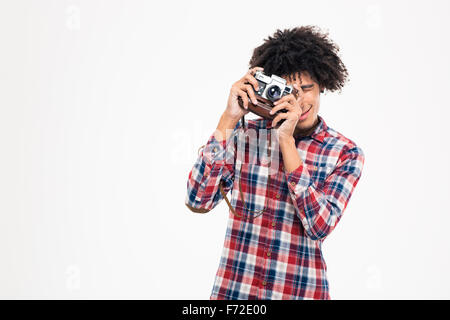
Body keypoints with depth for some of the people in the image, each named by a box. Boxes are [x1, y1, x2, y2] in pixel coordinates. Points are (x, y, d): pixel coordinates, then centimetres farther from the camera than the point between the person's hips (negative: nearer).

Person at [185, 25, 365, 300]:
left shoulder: (346, 153, -4)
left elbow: (319, 226, -17)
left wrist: (286, 140, -19)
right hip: (233, 289, 1)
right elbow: (198, 200, -14)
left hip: (301, 290, -1)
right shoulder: (245, 135, -2)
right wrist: (229, 118, -16)